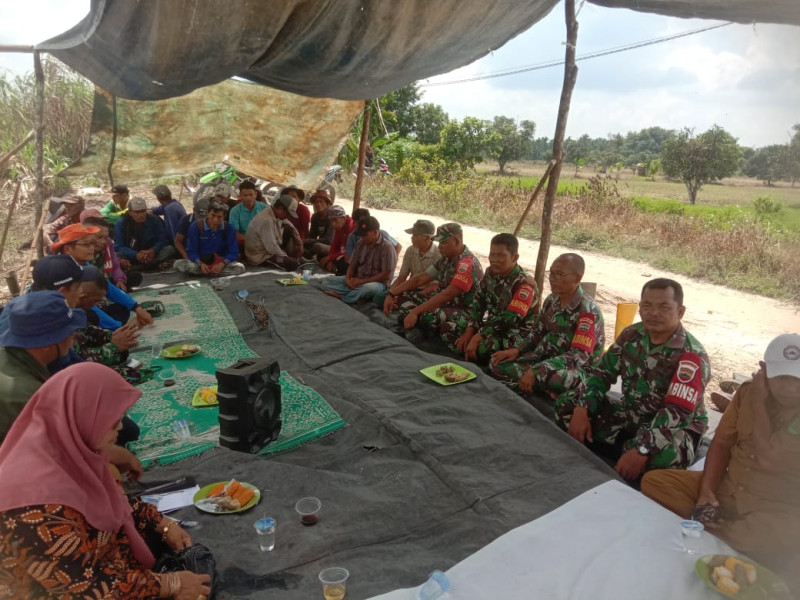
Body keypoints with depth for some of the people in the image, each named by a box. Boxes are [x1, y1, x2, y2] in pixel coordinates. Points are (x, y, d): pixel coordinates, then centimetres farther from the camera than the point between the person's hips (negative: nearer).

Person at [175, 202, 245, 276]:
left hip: (220, 263, 1)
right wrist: (200, 263, -27)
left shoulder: (229, 228, -6)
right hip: (200, 261, -1)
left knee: (240, 267, -30)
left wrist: (222, 263, -28)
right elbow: (191, 251, -7)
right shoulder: (196, 226, -7)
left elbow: (233, 252, -8)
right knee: (178, 264, -29)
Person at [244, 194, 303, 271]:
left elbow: (292, 228, 16)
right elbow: (271, 248, -30)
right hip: (260, 256, -10)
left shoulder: (278, 215, -1)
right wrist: (286, 258, -16)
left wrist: (299, 244, 7)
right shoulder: (266, 220, -29)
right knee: (293, 264, -24)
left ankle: (292, 257, 6)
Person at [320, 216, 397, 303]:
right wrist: (348, 279, -11)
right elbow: (352, 266, 12)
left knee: (367, 288, -43)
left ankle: (339, 297, -19)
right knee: (327, 281, -8)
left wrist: (362, 281, -17)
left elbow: (386, 275, -16)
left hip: (376, 283, -7)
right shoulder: (360, 244, 8)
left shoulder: (386, 247, -12)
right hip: (356, 280, 7)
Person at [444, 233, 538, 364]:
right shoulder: (490, 273, 1)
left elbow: (509, 320, -28)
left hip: (516, 333, -7)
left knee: (483, 347, -38)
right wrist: (469, 332, -11)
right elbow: (478, 304, 1)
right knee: (448, 328, -2)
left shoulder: (524, 285, -22)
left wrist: (477, 337, -31)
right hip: (491, 325, 8)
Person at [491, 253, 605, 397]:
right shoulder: (551, 300, 2)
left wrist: (536, 371, -32)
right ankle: (548, 390, -17)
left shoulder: (588, 310, -20)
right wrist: (518, 350, -5)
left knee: (556, 380, -42)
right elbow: (539, 333, 14)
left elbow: (579, 356, -27)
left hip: (578, 367, -8)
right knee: (499, 364, -7)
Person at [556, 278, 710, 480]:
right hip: (630, 415, 6)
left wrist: (641, 451, -42)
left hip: (674, 426, -6)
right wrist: (581, 410, -16)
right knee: (566, 404, -7)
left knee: (666, 455, -41)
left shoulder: (691, 356, -22)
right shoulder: (631, 335, -3)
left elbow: (677, 413, -31)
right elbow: (601, 372, 0)